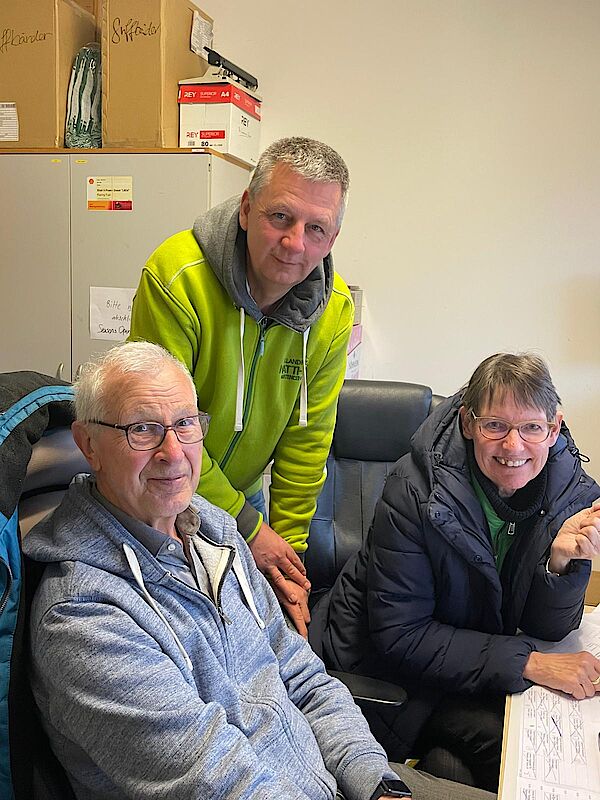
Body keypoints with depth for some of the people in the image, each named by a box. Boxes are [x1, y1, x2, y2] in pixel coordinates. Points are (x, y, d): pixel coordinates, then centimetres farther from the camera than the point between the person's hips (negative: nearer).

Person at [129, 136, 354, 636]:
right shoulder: (177, 276, -28)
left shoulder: (334, 308, -12)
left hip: (244, 494, 4)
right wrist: (246, 525, -20)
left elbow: (307, 437, -6)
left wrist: (289, 551, -6)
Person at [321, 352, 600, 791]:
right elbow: (397, 637, -22)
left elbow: (548, 629, -6)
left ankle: (444, 758, 5)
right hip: (392, 671, -5)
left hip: (486, 663, 5)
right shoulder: (416, 489, -24)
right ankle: (442, 764, 4)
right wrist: (527, 662, -26)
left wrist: (562, 558, -27)